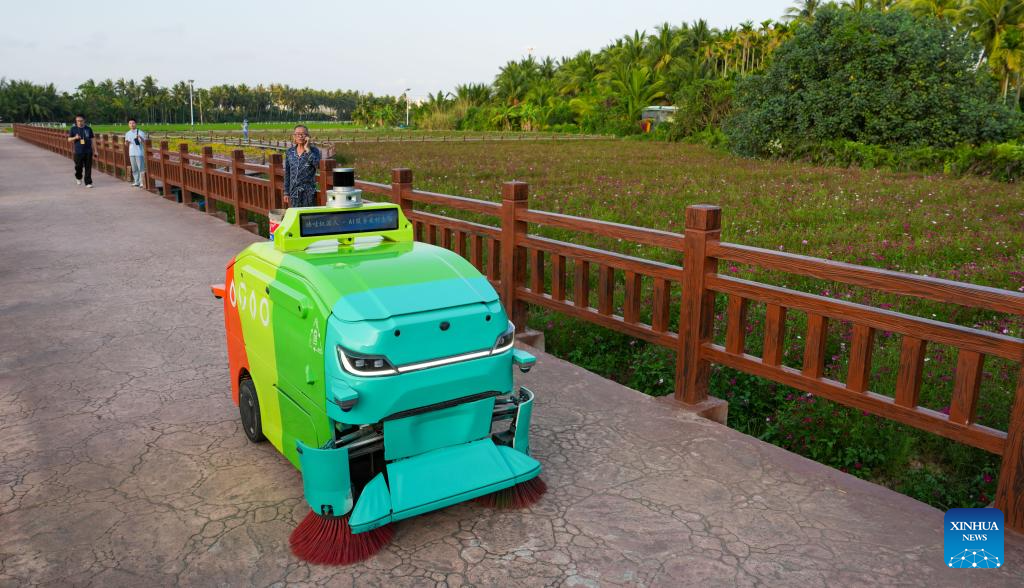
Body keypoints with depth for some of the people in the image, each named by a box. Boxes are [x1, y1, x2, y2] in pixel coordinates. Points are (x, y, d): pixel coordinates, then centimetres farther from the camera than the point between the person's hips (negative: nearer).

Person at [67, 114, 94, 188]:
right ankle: (78, 178, 35)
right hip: (78, 152, 0)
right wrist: (75, 138, -13)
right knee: (79, 167, 6)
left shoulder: (88, 129, 4)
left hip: (88, 151, 0)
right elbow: (69, 140, 8)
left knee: (88, 168, -1)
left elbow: (92, 140, 8)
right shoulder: (73, 129, 3)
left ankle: (88, 182, 4)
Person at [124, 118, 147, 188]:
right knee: (134, 169, 10)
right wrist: (126, 142, -5)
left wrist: (141, 138, -24)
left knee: (141, 168, -6)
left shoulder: (140, 133, -4)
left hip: (139, 153, -5)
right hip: (131, 153, 5)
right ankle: (136, 182, 18)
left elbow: (145, 143, -6)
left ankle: (142, 182, -2)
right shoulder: (127, 134, 11)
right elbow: (127, 144, 18)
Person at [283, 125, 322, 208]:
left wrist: (307, 150, -17)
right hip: (294, 191, 4)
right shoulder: (289, 152, 8)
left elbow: (317, 164, -23)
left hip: (309, 191, -4)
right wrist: (286, 192, 11)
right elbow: (287, 173, 12)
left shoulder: (314, 150, -3)